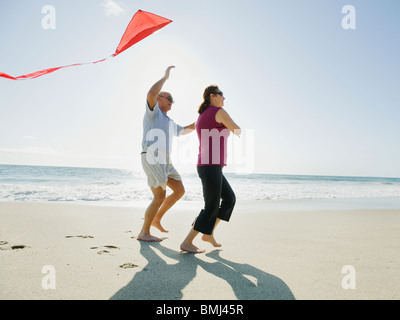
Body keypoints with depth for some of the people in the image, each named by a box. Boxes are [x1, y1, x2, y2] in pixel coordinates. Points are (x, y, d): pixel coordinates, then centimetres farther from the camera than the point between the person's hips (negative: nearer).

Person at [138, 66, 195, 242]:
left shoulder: (169, 122, 27)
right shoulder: (153, 111, 2)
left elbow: (183, 131, 42)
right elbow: (151, 94, -20)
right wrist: (165, 76, -9)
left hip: (164, 162, 9)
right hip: (152, 159, -9)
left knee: (180, 190, 5)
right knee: (160, 197, -10)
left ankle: (156, 219, 16)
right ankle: (144, 233, 3)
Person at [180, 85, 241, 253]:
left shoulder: (201, 118, 20)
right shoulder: (219, 112, -7)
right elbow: (238, 132, 2)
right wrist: (233, 126, 24)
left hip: (206, 166, 10)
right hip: (211, 166, -10)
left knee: (229, 199, 16)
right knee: (211, 208, -4)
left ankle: (208, 233, 20)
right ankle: (187, 242, 2)